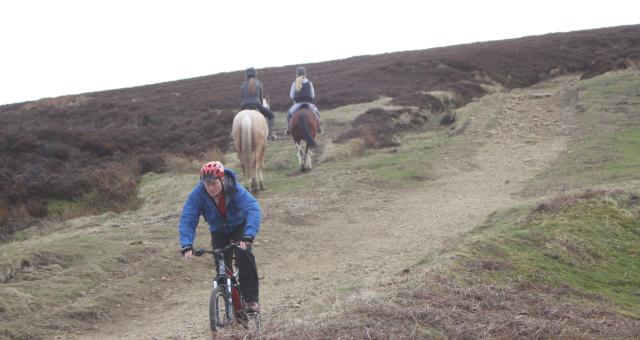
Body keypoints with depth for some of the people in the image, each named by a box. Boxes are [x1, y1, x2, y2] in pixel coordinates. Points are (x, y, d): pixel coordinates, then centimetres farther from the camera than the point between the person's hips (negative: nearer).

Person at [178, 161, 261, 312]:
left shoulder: (235, 190, -34)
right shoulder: (198, 194, -28)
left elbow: (252, 210, -45)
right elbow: (187, 219, -31)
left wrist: (248, 236, -60)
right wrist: (186, 245, -46)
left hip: (239, 226, -2)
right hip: (218, 231, 3)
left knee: (244, 254, -27)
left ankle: (251, 299, -16)